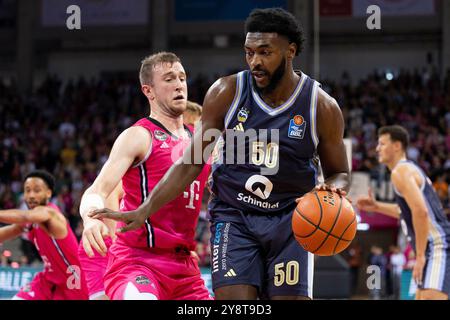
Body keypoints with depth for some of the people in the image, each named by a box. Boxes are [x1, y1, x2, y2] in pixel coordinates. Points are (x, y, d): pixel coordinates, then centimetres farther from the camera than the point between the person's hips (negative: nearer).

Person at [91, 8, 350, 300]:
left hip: (291, 219, 0)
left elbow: (339, 172, 6)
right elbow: (192, 163, -1)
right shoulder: (227, 93, -7)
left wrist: (334, 189, -19)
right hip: (233, 215, 0)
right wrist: (145, 211, -9)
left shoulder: (322, 106, -7)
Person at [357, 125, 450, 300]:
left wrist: (420, 256, -19)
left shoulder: (400, 172, -11)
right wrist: (377, 206, 29)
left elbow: (421, 212, -23)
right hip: (434, 251, 11)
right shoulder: (410, 169, 21)